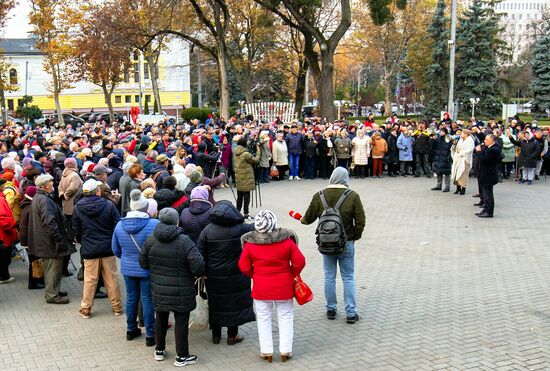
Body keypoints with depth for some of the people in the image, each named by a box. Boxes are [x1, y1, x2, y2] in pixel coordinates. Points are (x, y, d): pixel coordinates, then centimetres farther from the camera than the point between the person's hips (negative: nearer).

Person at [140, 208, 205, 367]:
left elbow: (143, 262, 6)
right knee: (181, 322, 6)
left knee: (161, 318, 20)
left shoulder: (151, 239, -4)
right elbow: (198, 265, -22)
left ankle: (159, 350, 34)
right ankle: (182, 356, 15)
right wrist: (198, 274, 0)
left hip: (158, 290, 5)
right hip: (180, 293, -5)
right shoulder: (184, 241, -19)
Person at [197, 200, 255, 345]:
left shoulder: (207, 230, -7)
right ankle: (232, 336, 18)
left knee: (215, 303, 16)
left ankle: (216, 335, 26)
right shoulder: (240, 229, -12)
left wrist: (202, 272, 1)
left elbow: (200, 253, -7)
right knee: (234, 303, 11)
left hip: (213, 277, 2)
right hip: (235, 277, -2)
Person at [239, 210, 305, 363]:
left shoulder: (250, 243, -10)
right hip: (284, 287, 0)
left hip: (261, 288, 1)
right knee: (285, 318, 13)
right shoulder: (286, 240, -11)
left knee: (264, 319, 13)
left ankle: (266, 352, 18)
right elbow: (299, 262, -10)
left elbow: (244, 267, -6)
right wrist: (292, 275, 8)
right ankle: (285, 351, 16)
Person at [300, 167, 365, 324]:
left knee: (329, 277, 13)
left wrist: (302, 220, 28)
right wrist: (355, 236, 8)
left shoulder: (319, 196, -4)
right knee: (348, 278, 7)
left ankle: (331, 309, 22)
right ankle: (351, 313, 9)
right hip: (346, 243, -1)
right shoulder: (352, 196, -10)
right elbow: (360, 221, -9)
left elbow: (309, 218, 5)